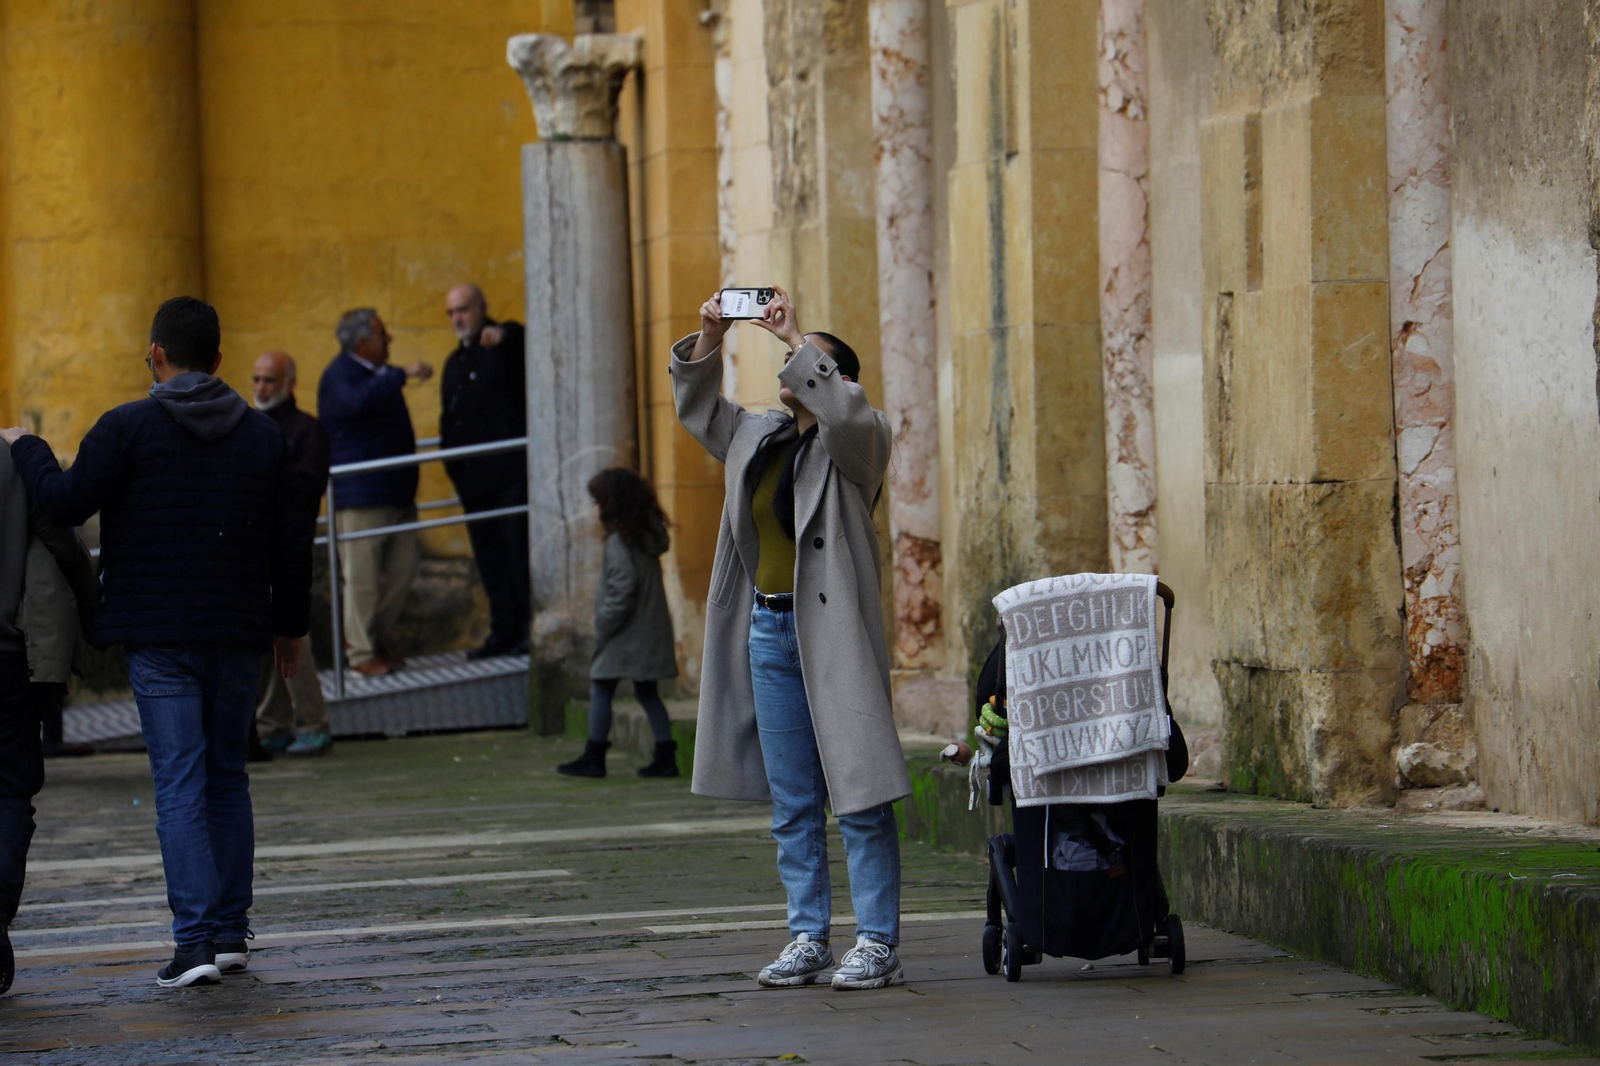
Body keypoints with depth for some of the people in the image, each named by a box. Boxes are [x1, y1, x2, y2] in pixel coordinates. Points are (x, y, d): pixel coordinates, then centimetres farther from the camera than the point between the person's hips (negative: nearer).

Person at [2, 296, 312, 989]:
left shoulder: (128, 428, -7)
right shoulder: (260, 434, 6)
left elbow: (66, 503, -11)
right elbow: (291, 541, 8)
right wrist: (289, 626, 19)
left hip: (159, 639, -3)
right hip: (237, 635, 4)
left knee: (179, 783, -5)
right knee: (227, 777, 16)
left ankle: (195, 938, -15)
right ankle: (230, 931, 17)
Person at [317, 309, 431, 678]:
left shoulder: (380, 373, 19)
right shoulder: (339, 376, -11)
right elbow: (356, 402, -35)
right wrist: (402, 375, -32)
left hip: (396, 492, 9)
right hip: (360, 495, -9)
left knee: (404, 565, 8)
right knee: (362, 575, -6)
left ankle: (378, 637, 20)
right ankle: (362, 651, 0)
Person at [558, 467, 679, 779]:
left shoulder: (619, 542, -16)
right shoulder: (647, 535, 11)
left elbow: (622, 591, -22)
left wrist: (603, 626, -14)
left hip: (627, 633, -9)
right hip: (650, 632, 9)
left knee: (600, 689, 1)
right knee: (647, 693, 12)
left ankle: (594, 757, 3)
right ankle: (665, 756, 8)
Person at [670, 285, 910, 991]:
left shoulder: (856, 442, -4)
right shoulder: (757, 438, 15)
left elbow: (845, 410, -26)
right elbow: (696, 406, 27)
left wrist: (796, 338, -20)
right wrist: (709, 338, 11)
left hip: (833, 634, -7)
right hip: (769, 633, 7)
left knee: (858, 799, -6)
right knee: (791, 804, 9)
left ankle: (877, 943, -4)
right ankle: (808, 939, 14)